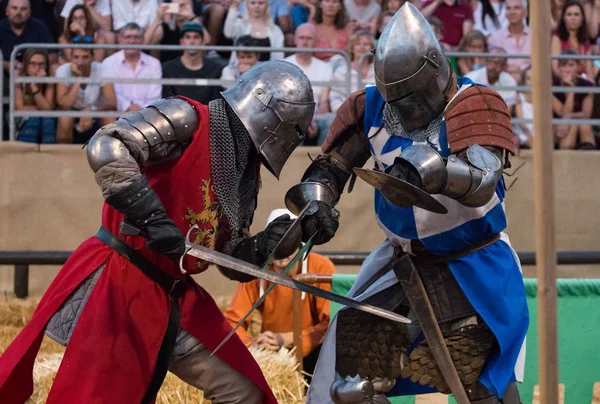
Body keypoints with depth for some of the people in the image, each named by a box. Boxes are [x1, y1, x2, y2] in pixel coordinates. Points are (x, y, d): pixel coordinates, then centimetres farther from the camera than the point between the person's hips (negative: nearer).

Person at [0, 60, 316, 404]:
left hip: (174, 296, 8)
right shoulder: (188, 120, -12)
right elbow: (105, 148, -28)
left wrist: (269, 244, -3)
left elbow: (234, 261, 17)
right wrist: (151, 216, -33)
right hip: (119, 285, -8)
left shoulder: (245, 171, 12)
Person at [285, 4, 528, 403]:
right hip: (404, 262, 4)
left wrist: (428, 168, -53)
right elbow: (329, 166, 3)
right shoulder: (372, 105, -5)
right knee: (355, 361, -1)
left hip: (473, 265, -4)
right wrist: (317, 206, -18)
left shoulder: (471, 104, -19)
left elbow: (482, 179, -34)